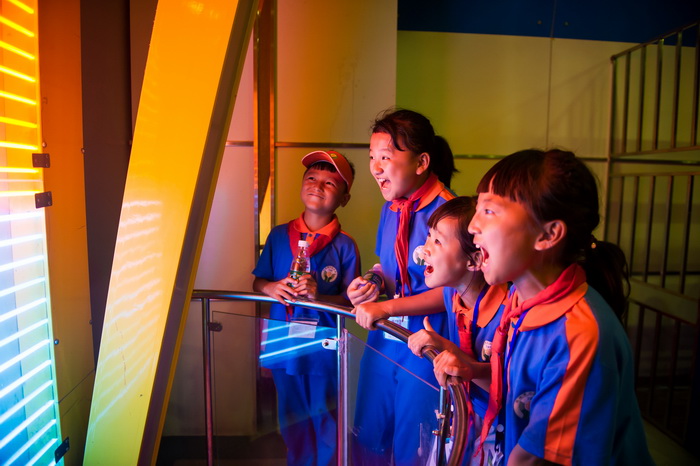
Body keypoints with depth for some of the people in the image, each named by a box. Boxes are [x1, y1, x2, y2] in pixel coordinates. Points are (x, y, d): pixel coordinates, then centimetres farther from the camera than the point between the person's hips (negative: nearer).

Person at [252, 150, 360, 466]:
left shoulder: (344, 245, -8)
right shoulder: (279, 235, 2)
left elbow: (350, 300, -9)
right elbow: (258, 281, 8)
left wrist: (319, 296, -26)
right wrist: (271, 288, -14)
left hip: (324, 344, -3)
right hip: (283, 343, 3)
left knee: (325, 418, 13)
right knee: (292, 417, 20)